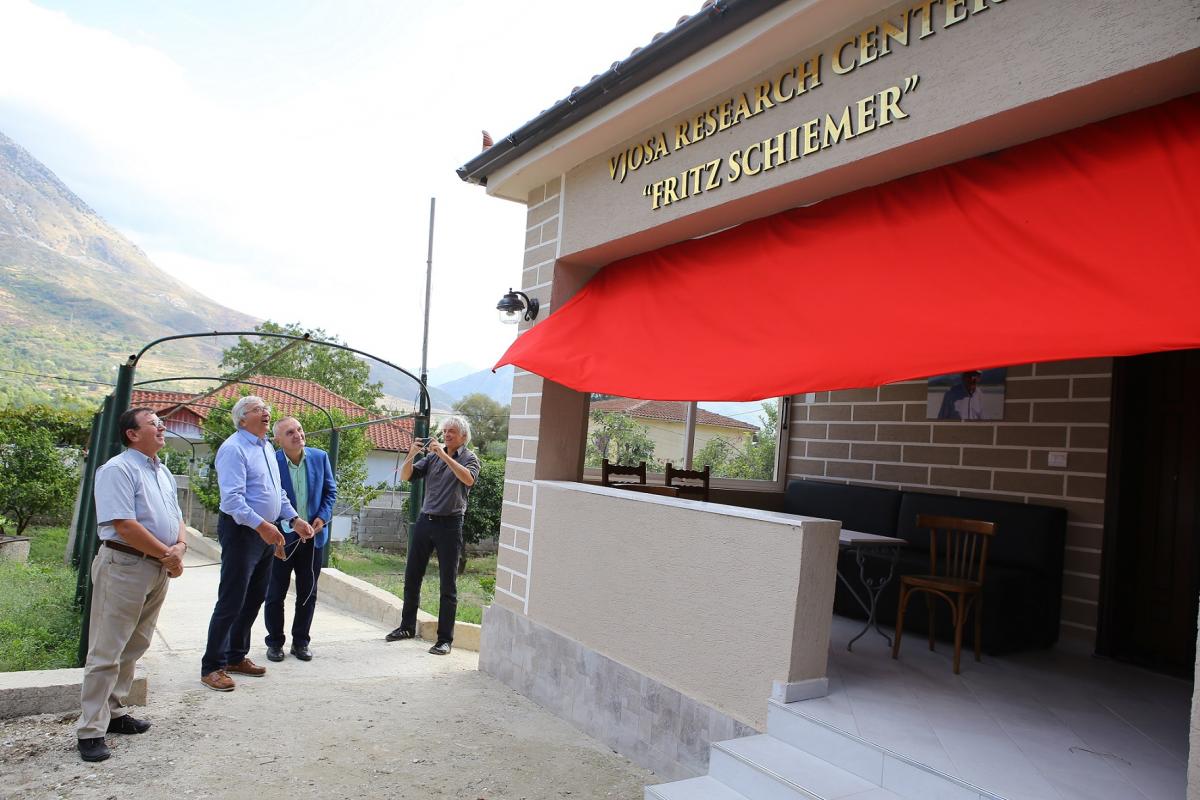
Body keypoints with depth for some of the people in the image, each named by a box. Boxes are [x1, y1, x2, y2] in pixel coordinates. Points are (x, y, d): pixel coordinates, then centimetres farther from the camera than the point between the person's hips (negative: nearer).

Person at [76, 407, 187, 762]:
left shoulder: (163, 472, 15)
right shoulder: (118, 469, -12)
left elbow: (176, 517, 18)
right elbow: (124, 525, -20)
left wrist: (180, 547, -3)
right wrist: (167, 555, -14)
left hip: (159, 569, 9)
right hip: (124, 566, -8)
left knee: (133, 648, 16)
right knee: (106, 652, -2)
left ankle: (114, 712, 28)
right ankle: (90, 730, 6)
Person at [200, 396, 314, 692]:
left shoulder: (267, 447, 14)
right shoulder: (234, 448, -15)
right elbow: (232, 498, -24)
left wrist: (294, 519, 10)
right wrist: (261, 525, -32)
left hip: (266, 533, 9)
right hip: (241, 531, -9)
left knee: (254, 599, 16)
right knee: (231, 602, -3)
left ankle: (236, 657, 29)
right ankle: (212, 667, 9)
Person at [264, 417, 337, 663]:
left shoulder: (320, 457, -3)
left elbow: (330, 490, 6)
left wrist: (323, 517, -7)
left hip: (313, 536, 3)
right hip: (282, 537, -3)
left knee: (308, 593, 11)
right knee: (276, 593, 9)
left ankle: (301, 641, 25)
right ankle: (275, 642, 25)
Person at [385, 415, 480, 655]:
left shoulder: (469, 457, 0)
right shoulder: (432, 456, 11)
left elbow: (469, 479, -22)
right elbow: (405, 476, 5)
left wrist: (444, 455, -25)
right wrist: (410, 455, -13)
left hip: (449, 524, -5)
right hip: (425, 520, 5)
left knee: (448, 584, -1)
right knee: (412, 576, 13)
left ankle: (445, 639, 6)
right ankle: (407, 626, 29)